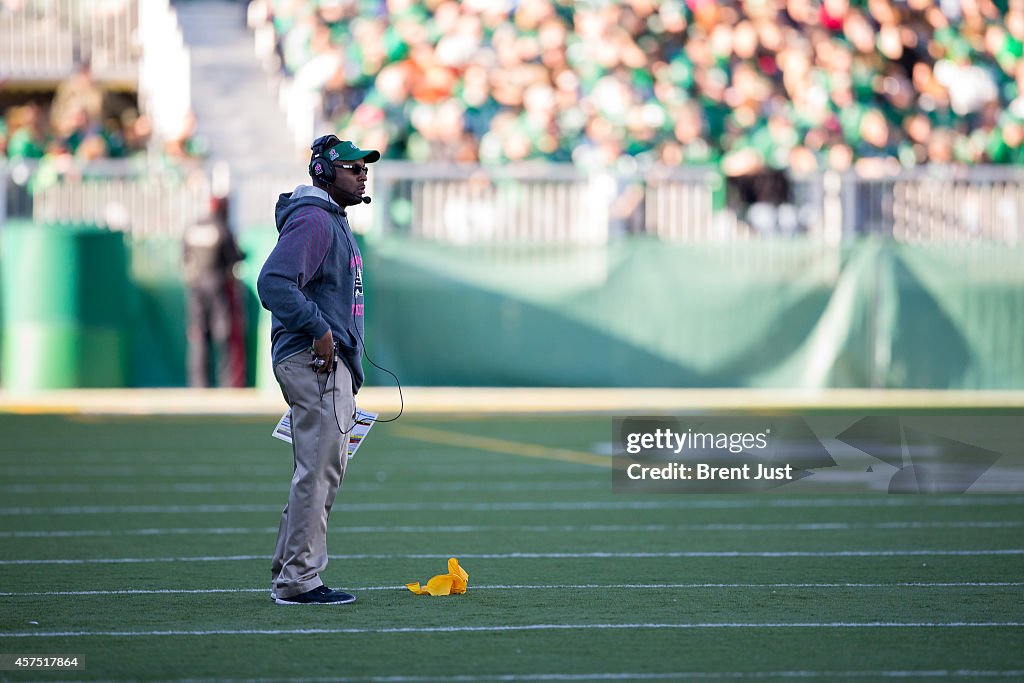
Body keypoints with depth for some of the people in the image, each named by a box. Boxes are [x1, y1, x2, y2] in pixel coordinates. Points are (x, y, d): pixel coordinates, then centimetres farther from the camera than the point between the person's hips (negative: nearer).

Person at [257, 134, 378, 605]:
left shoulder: (333, 222, 20)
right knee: (318, 469, -10)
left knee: (323, 470, 14)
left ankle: (286, 575, 20)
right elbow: (274, 282, -25)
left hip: (332, 362, 11)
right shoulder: (312, 220, -12)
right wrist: (319, 329, -25)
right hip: (314, 361, -11)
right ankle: (299, 581, -7)